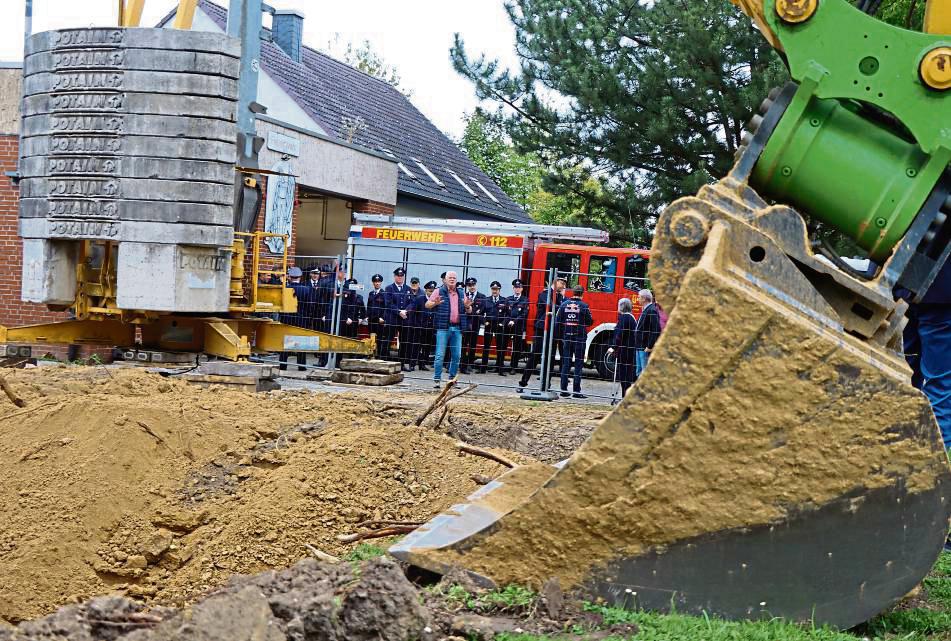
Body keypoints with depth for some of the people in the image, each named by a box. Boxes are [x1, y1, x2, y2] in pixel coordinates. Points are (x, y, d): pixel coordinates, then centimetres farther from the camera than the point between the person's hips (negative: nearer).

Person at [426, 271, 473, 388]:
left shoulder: (461, 293, 15)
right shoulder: (439, 291, 2)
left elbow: (469, 311, 20)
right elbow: (427, 305, 0)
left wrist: (467, 306, -4)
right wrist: (435, 303, -21)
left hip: (457, 328, 4)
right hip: (443, 327, -4)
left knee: (456, 355, 5)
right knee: (440, 354, -7)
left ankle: (452, 378, 16)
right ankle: (436, 379, -2)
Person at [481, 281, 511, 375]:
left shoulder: (505, 300, 2)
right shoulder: (486, 300, 8)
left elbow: (508, 314, 0)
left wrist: (503, 323, -10)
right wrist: (484, 321, -6)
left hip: (500, 327, -1)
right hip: (488, 326, 1)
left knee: (500, 348, 1)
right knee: (486, 347, 3)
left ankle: (500, 369, 6)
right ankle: (483, 368, 7)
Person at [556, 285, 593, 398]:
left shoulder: (564, 304, 1)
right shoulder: (584, 306, -10)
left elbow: (557, 321, 1)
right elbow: (590, 322, -6)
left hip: (567, 337, 3)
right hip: (580, 338, -3)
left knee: (566, 364, 10)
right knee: (578, 365, 2)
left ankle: (564, 389, 9)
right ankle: (576, 391, -1)